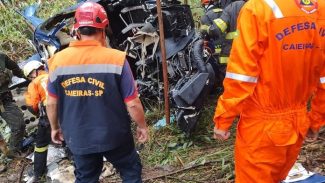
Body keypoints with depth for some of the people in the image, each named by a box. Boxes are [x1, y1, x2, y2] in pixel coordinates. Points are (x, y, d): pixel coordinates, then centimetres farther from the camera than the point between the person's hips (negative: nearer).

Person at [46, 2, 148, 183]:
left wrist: (55, 128, 18)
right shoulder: (116, 58, -18)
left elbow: (52, 103, 1)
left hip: (78, 138, 3)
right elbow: (132, 104, -14)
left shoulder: (58, 60, -9)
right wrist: (142, 126, 3)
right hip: (114, 135, -2)